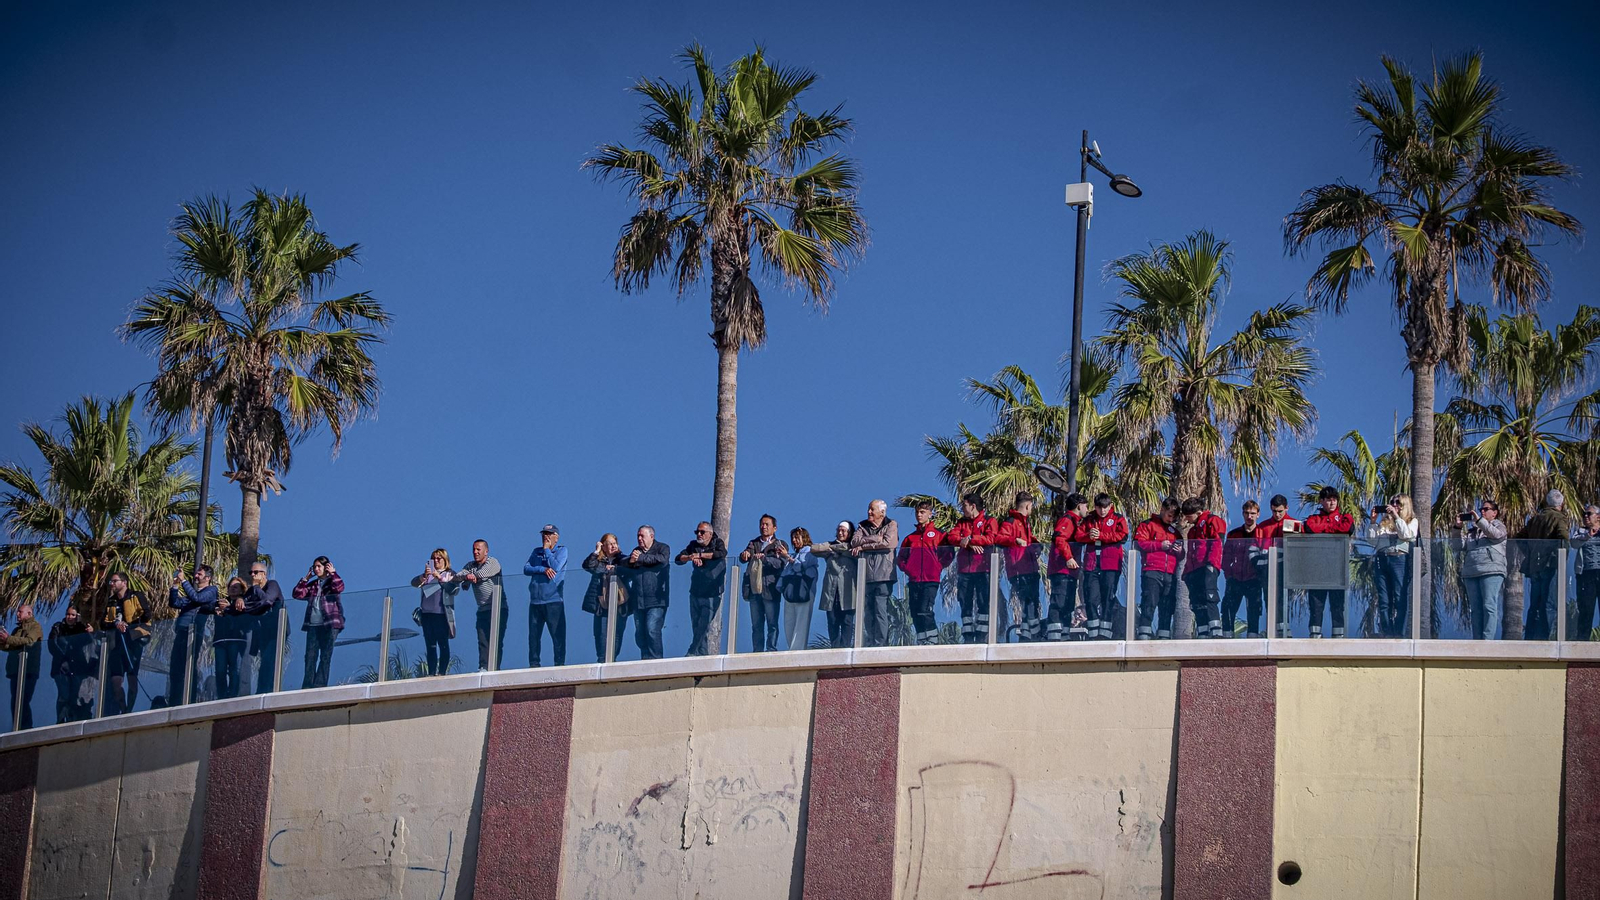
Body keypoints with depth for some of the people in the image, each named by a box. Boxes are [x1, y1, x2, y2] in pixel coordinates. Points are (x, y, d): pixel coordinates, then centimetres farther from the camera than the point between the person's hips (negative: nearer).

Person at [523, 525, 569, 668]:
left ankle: (559, 664, -4)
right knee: (533, 634, 4)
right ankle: (534, 664, 10)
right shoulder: (536, 551, 17)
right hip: (535, 601, 4)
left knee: (558, 634, -6)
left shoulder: (562, 551, 5)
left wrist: (546, 550, -2)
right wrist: (543, 569, -11)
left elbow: (555, 567, -12)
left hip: (553, 601, -4)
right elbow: (526, 569, 4)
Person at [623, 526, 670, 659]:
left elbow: (662, 559, -17)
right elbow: (623, 564, 10)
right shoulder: (636, 550, 20)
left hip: (656, 600, -6)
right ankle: (645, 659, 15)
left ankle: (655, 659, -10)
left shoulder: (662, 548, 4)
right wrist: (630, 561, -13)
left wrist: (641, 558, -16)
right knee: (639, 633, 6)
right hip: (638, 601, 6)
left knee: (652, 630, -15)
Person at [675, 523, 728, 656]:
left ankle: (692, 653, -6)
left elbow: (722, 554, -24)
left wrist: (699, 555, -23)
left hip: (712, 594, -5)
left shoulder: (717, 543, -1)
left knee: (703, 626, -10)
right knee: (696, 627, 4)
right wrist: (691, 557, -22)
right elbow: (679, 559, -1)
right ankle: (703, 655, 11)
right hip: (695, 593, 5)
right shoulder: (693, 545, 10)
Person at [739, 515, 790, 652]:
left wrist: (763, 558, -24)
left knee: (772, 624, -4)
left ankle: (771, 650, -2)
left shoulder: (780, 545, 4)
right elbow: (743, 558, 4)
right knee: (756, 625, 7)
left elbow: (782, 563, -12)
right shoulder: (754, 543, 17)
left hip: (770, 589, -4)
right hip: (754, 589, 4)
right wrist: (745, 554, -20)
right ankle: (757, 651, 9)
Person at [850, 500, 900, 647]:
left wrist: (863, 546, -3)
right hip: (865, 576, 4)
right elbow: (854, 542, 3)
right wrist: (875, 539, -7)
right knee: (866, 613, -1)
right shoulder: (862, 526, 20)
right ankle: (867, 645, 0)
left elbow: (888, 542, -9)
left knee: (881, 611, -10)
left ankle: (880, 644, -11)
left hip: (883, 576, -4)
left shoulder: (891, 525, 8)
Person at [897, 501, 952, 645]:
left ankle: (931, 640, -16)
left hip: (931, 580, -5)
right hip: (914, 580, 5)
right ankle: (921, 641, 8)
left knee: (925, 611, -17)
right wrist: (906, 568, 8)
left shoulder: (938, 535, 6)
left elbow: (949, 554, -1)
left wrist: (939, 566, -5)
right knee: (915, 614, 3)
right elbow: (900, 557, 23)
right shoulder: (910, 537, 19)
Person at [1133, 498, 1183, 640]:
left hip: (1170, 574, 6)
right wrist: (1160, 545, -10)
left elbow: (1180, 557, 29)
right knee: (1149, 603, -14)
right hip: (1152, 572, -6)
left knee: (1167, 607, 3)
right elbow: (1139, 543, -6)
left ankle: (1164, 637, 5)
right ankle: (1143, 635, -17)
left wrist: (1179, 551, 5)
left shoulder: (1175, 530, 25)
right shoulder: (1148, 525, 8)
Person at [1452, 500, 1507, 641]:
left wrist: (1479, 520, -9)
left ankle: (1487, 639, -18)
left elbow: (1495, 534, -10)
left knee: (1489, 607, -13)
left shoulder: (1499, 525, 12)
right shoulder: (1472, 530, 25)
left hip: (1491, 572, -5)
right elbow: (1459, 544, 17)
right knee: (1476, 608, 2)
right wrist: (1457, 528, 4)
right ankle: (1477, 641, 2)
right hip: (1471, 573, 5)